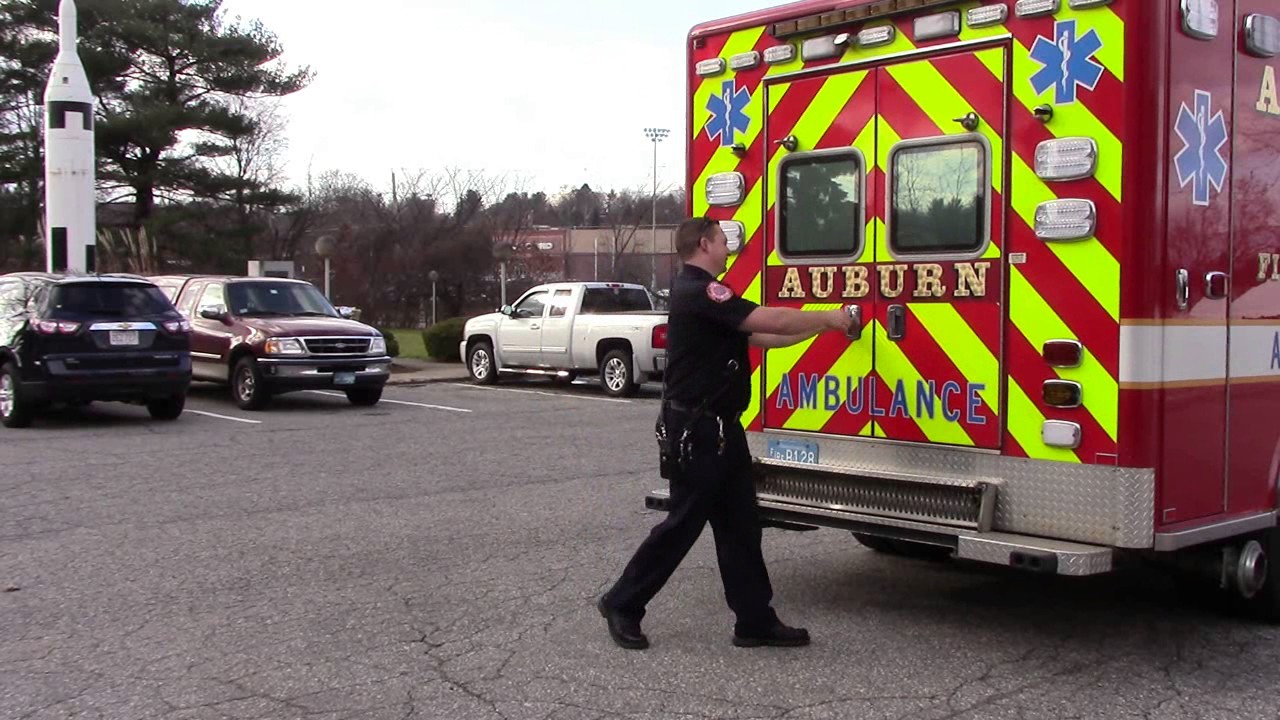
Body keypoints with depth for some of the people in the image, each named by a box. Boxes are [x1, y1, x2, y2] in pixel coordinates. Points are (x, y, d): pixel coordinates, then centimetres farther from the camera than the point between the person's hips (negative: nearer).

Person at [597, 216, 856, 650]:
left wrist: (822, 326, 14)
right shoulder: (699, 291, -17)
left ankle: (756, 620, 16)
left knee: (739, 524, 10)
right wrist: (829, 318, -9)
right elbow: (772, 321, -23)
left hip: (720, 428, 10)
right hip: (696, 430, -10)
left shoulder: (702, 292, 17)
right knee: (684, 522, -1)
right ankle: (622, 605, 12)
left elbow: (760, 337, 17)